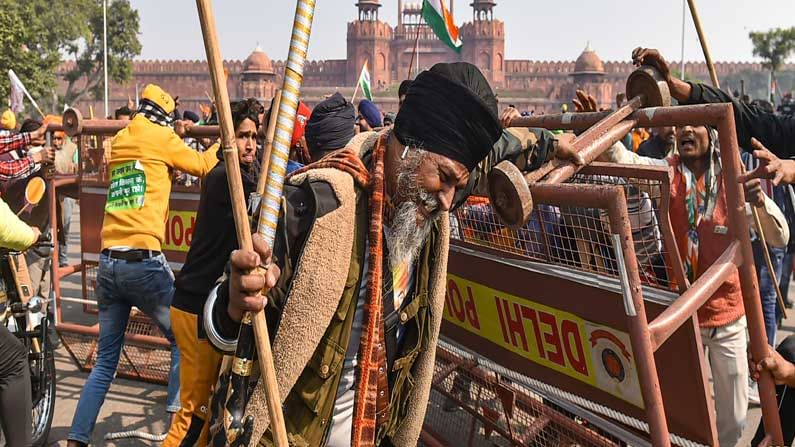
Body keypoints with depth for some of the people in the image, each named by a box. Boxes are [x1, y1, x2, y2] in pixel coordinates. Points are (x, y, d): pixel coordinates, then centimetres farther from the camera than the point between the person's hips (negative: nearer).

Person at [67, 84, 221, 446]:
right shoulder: (159, 137, -1)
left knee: (105, 360, 14)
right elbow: (203, 166, 9)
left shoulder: (119, 141, 16)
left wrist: (176, 138, 27)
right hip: (143, 263, -6)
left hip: (108, 263, 7)